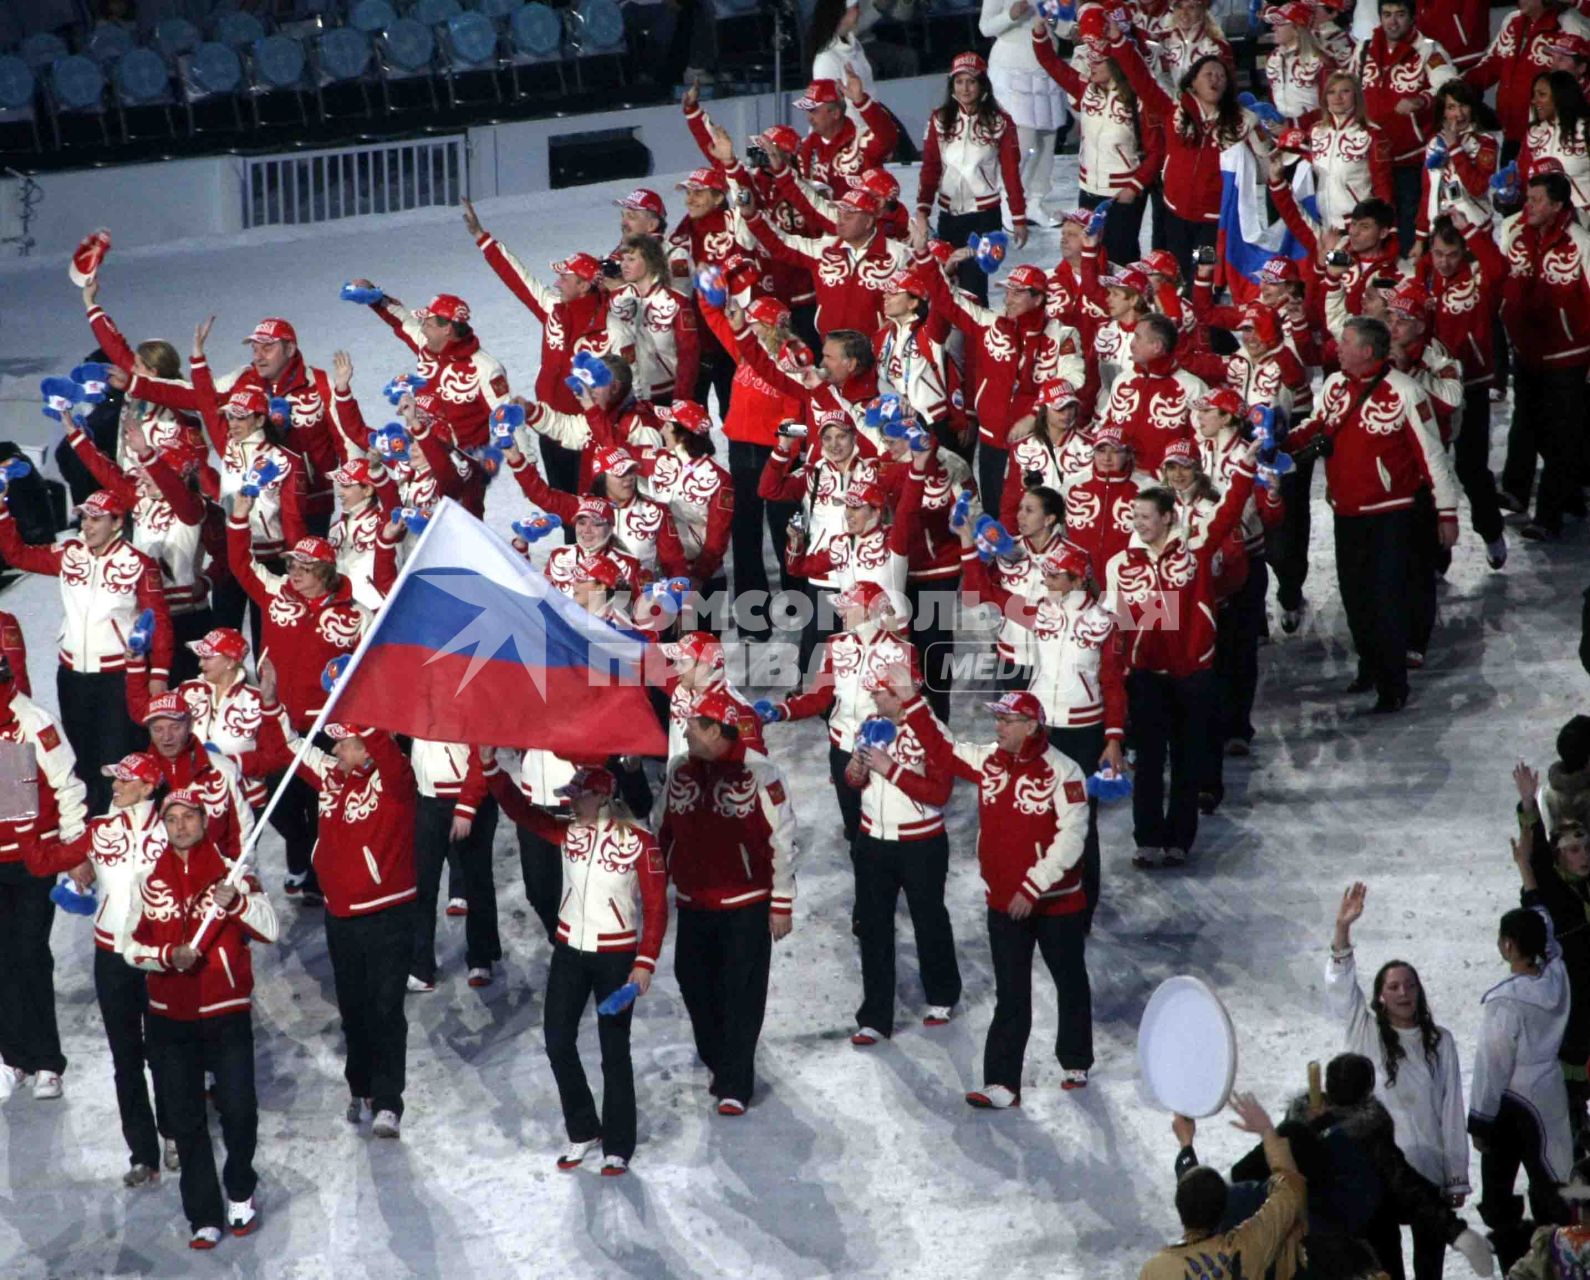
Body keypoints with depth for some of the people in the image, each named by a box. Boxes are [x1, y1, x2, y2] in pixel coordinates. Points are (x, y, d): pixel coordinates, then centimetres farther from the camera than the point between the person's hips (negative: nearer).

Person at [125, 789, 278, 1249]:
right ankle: (204, 1215, 12)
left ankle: (240, 1193, 18)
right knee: (185, 1119, 3)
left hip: (227, 1014, -2)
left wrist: (236, 901, -28)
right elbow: (134, 948, 5)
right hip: (170, 1017, 2)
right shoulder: (150, 883, 5)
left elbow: (270, 929, -11)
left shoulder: (230, 874, -1)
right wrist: (169, 956, -14)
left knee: (238, 1109, -8)